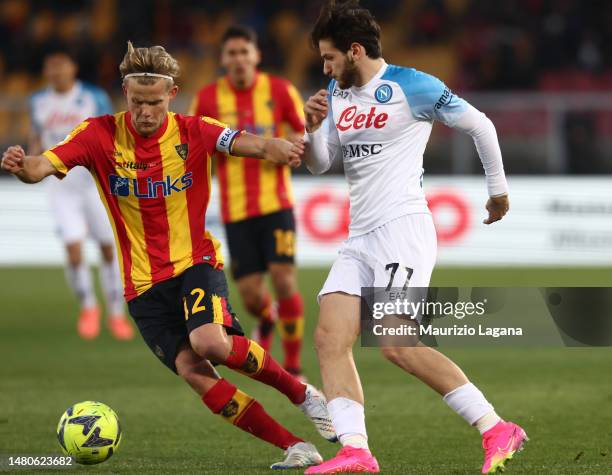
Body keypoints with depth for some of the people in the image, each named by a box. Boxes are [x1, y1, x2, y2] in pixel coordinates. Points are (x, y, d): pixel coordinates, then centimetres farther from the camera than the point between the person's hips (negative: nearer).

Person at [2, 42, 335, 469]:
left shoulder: (194, 132, -6)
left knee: (210, 341, -30)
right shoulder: (101, 135, -5)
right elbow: (42, 167, -15)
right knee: (190, 369, -16)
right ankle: (295, 447, -11)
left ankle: (300, 392, -6)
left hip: (196, 262, -2)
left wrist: (281, 150, -45)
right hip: (143, 283, 2)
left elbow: (251, 145, -22)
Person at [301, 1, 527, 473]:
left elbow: (480, 125, 0)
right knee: (330, 338, -10)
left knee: (396, 343, -21)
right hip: (360, 238, 8)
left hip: (402, 227, -8)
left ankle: (496, 430, -16)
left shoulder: (411, 87, -8)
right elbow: (319, 164, 19)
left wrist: (498, 189, 9)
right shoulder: (338, 93, 15)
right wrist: (312, 127, -1)